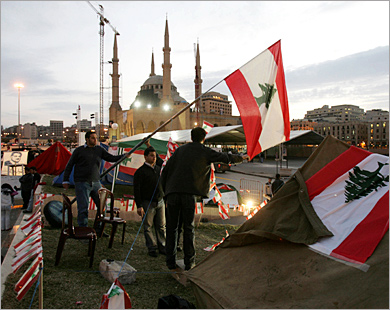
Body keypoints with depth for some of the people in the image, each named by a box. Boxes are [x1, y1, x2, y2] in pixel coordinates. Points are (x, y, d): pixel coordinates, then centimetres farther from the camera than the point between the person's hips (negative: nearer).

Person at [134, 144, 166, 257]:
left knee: (161, 226, 8)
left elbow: (160, 160, 34)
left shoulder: (158, 167, 10)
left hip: (160, 202, 5)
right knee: (148, 227, 1)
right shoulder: (140, 171, -8)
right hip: (147, 203, -5)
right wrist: (139, 206, -16)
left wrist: (149, 146, 32)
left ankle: (162, 247, 16)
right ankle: (152, 248, 8)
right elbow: (136, 190, -10)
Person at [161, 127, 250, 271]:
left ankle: (171, 262, 13)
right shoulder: (205, 151, 8)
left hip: (172, 192, 3)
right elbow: (226, 157, 18)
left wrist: (165, 191, 19)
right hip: (189, 194, -3)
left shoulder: (180, 149, 17)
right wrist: (242, 157, 36)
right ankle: (189, 262, 11)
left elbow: (166, 170, 14)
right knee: (188, 227, 6)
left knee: (172, 227, 10)